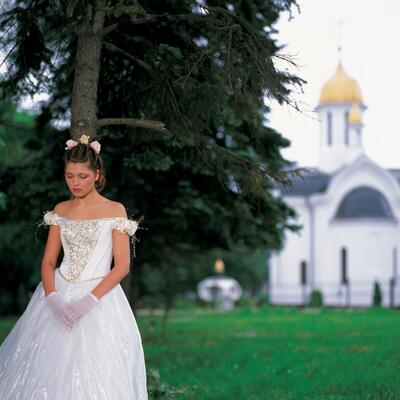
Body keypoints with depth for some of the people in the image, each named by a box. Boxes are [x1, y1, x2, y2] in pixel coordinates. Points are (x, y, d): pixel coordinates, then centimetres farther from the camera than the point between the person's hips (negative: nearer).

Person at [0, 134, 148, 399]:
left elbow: (122, 266, -8)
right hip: (59, 296, 4)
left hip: (99, 297, -4)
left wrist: (88, 301, -18)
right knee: (47, 371, 3)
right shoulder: (61, 210, 9)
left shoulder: (114, 210, -3)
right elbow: (48, 261, 6)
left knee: (93, 377, -5)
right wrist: (53, 298, -13)